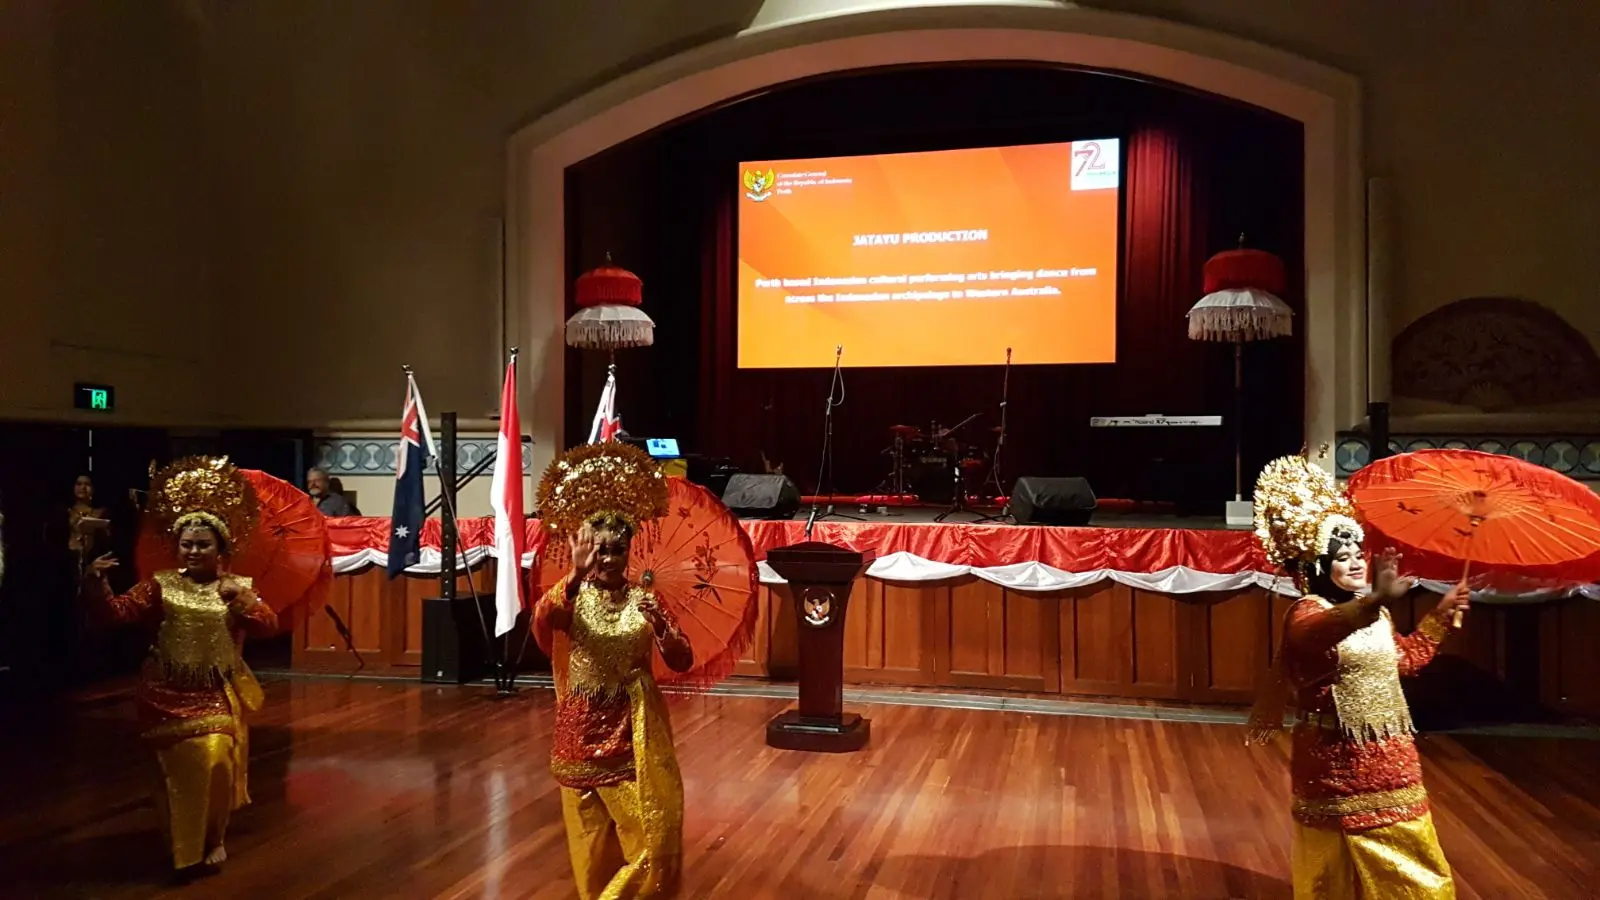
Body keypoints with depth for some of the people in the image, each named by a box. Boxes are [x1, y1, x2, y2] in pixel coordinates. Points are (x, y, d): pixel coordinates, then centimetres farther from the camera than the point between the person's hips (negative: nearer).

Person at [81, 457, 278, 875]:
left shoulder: (237, 588, 1)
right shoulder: (161, 585, -2)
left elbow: (269, 627, -9)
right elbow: (121, 611, -15)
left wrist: (244, 598, -24)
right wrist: (98, 588, -33)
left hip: (219, 691, 0)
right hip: (170, 691, 0)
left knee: (218, 761, -8)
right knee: (183, 766, 7)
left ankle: (212, 837, 19)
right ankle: (185, 843, 30)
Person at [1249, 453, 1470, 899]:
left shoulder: (1374, 614, 9)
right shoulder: (1308, 611, -18)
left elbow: (1406, 657, 28)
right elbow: (1317, 633, -45)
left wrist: (1441, 614, 21)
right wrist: (1375, 601, -62)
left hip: (1389, 759, 8)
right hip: (1336, 762, -8)